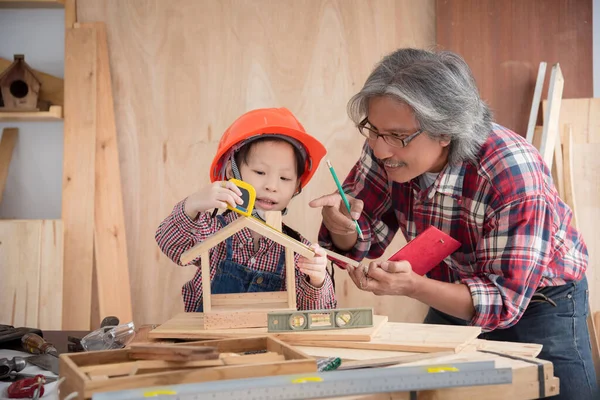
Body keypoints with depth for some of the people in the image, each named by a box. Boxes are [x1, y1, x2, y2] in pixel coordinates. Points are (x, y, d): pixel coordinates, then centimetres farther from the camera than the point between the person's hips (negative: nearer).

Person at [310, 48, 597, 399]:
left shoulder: (513, 176, -36)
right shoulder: (390, 144, -20)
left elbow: (503, 299, -32)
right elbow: (362, 242, -8)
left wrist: (413, 286, -48)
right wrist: (343, 223, -32)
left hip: (539, 304, -4)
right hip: (454, 293, 5)